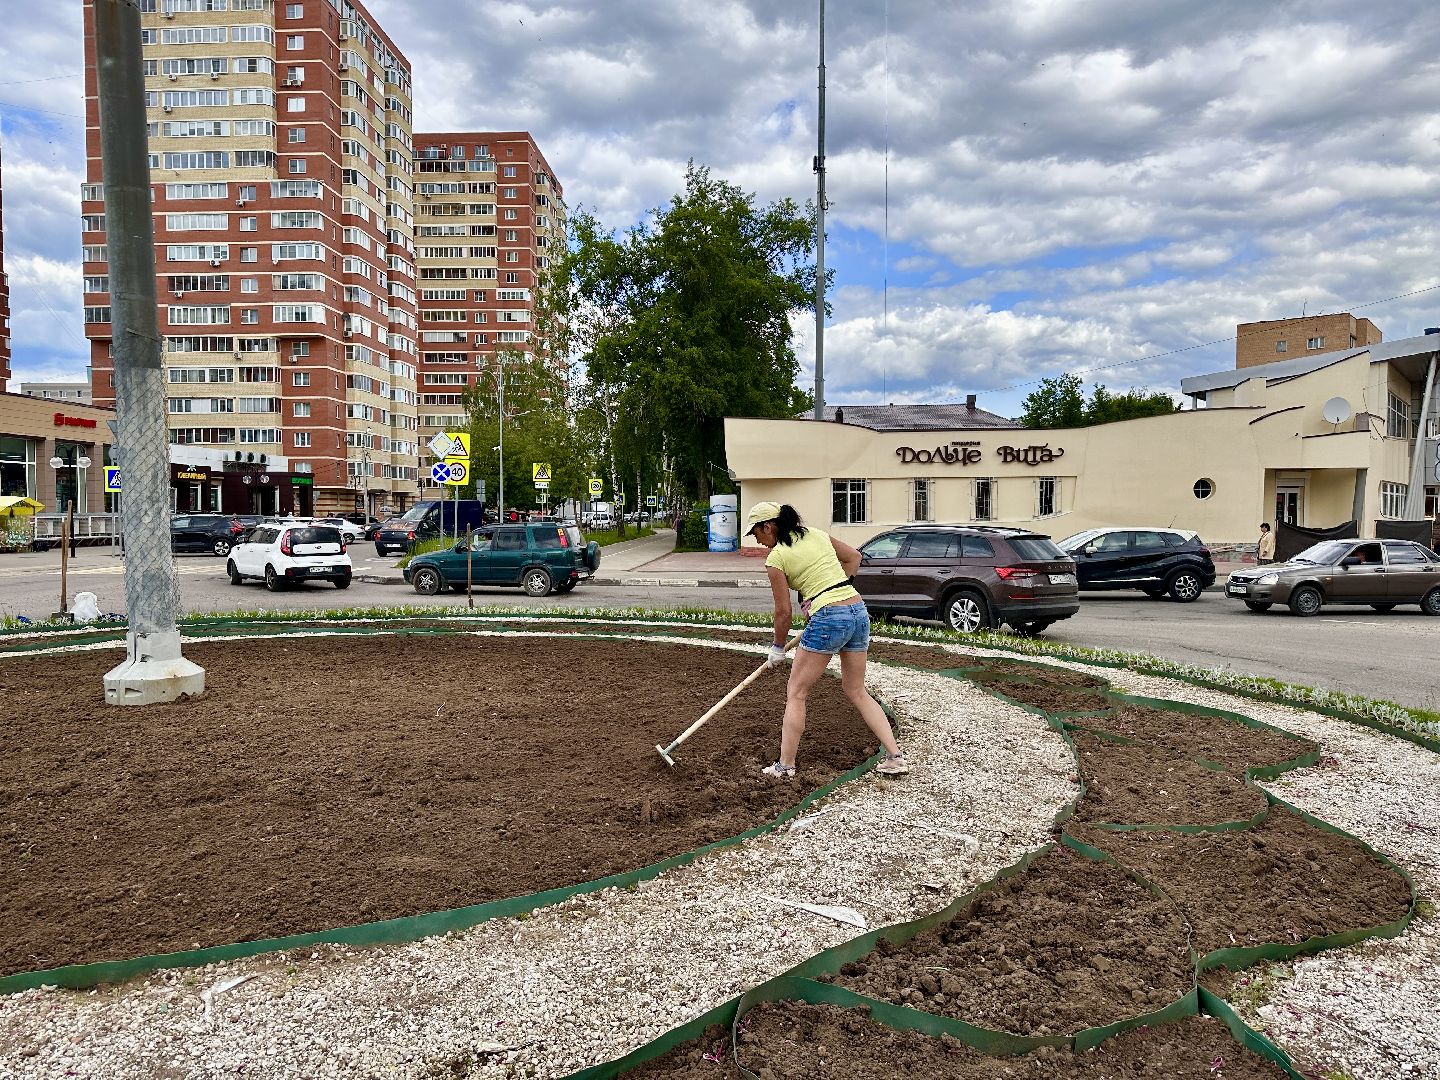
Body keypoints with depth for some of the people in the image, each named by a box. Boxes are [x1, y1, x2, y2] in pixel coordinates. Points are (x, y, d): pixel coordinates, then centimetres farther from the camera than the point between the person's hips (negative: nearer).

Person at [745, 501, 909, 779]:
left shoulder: (775, 558, -3)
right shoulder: (817, 535, 15)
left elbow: (784, 612, -1)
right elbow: (854, 557, 23)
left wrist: (778, 648, 13)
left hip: (828, 619, -7)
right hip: (859, 612, 7)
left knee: (796, 694, 6)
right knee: (857, 692, 19)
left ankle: (785, 765, 7)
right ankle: (895, 756, 15)